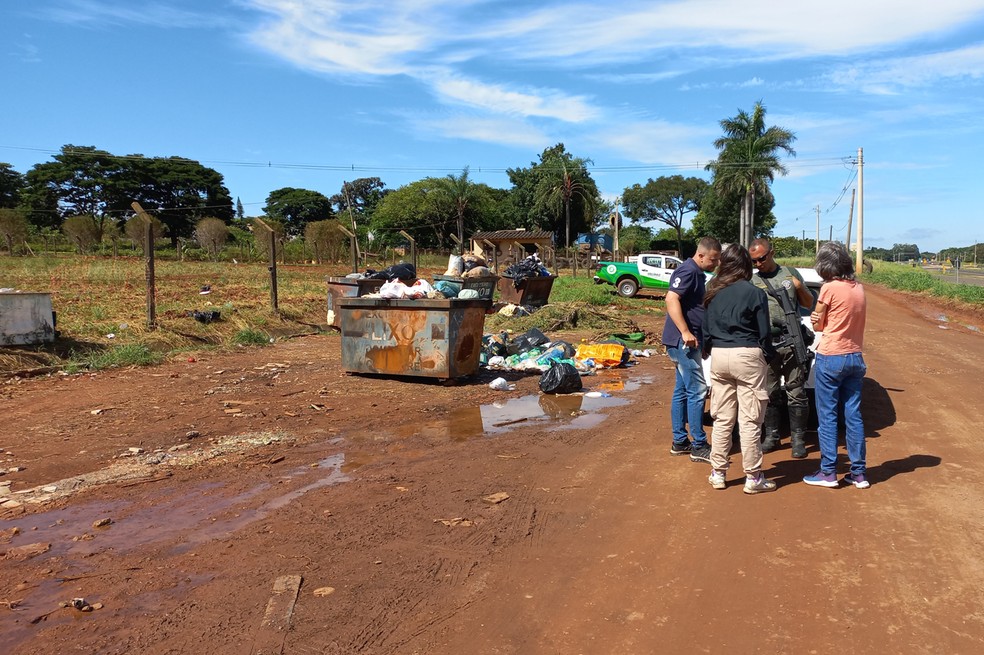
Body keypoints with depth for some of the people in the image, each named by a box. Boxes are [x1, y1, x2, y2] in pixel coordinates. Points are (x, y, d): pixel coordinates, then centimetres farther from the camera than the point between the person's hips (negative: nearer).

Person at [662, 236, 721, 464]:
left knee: (682, 391, 13)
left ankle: (680, 441, 20)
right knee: (697, 391, -7)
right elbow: (671, 299, -26)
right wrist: (686, 332, -30)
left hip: (686, 342, 10)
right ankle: (699, 446, -1)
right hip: (683, 341, -10)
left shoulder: (698, 273, 17)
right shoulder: (688, 271, -14)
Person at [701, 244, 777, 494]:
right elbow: (764, 332, -3)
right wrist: (766, 355, 10)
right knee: (749, 421, 2)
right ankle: (753, 478, 10)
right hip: (747, 356, -4)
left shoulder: (713, 293, 5)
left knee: (722, 419, 12)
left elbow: (706, 328, 10)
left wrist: (707, 350, 22)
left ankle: (718, 473, 19)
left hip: (719, 356, 4)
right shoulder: (755, 293, -7)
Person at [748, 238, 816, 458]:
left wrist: (800, 288, -3)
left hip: (792, 341, 0)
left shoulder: (791, 273, 11)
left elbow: (809, 304, 16)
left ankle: (798, 439, 12)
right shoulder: (751, 282, 8)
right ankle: (771, 436, 18)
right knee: (769, 393, 7)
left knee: (796, 393, 2)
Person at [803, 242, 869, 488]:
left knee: (827, 416, 2)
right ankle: (859, 473, 16)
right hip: (855, 357, 6)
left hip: (830, 359, -6)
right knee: (853, 415, 10)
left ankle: (828, 472, 7)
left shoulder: (829, 288, -13)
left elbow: (817, 325, -3)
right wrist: (826, 320, -1)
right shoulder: (858, 288, 8)